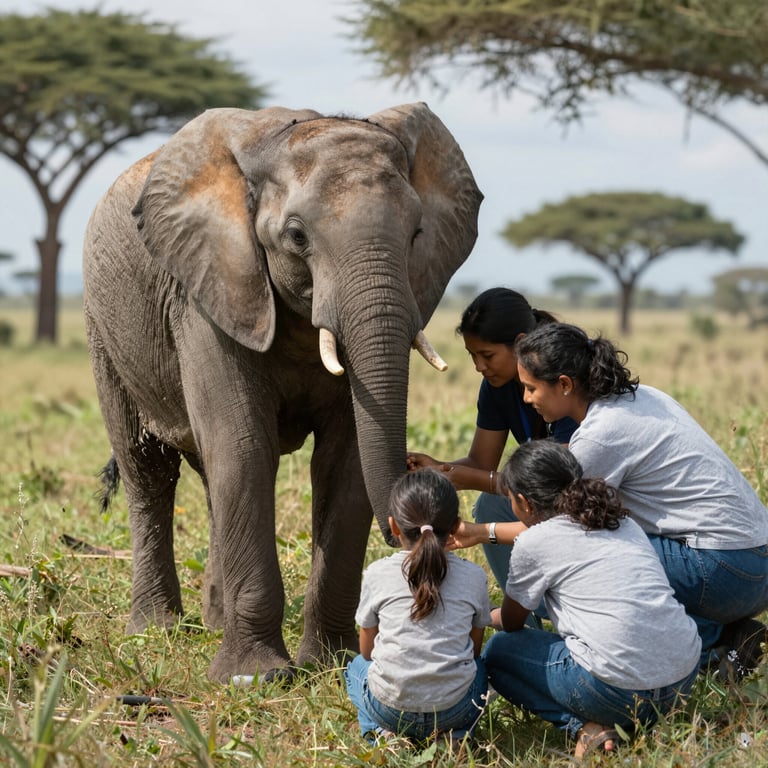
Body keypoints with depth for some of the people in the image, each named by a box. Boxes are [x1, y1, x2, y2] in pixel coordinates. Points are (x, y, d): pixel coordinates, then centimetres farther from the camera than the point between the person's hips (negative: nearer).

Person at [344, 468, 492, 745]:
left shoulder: (376, 574, 0)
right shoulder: (474, 576, 2)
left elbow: (367, 650, 11)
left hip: (387, 706, -1)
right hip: (454, 708, 1)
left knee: (357, 666, 33)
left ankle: (384, 733, 5)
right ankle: (455, 733, 7)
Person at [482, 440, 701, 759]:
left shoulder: (533, 542, 2)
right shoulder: (624, 523, 20)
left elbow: (511, 622, 18)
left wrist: (486, 616, 42)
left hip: (619, 690, -7)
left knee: (496, 651, 17)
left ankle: (584, 726, -2)